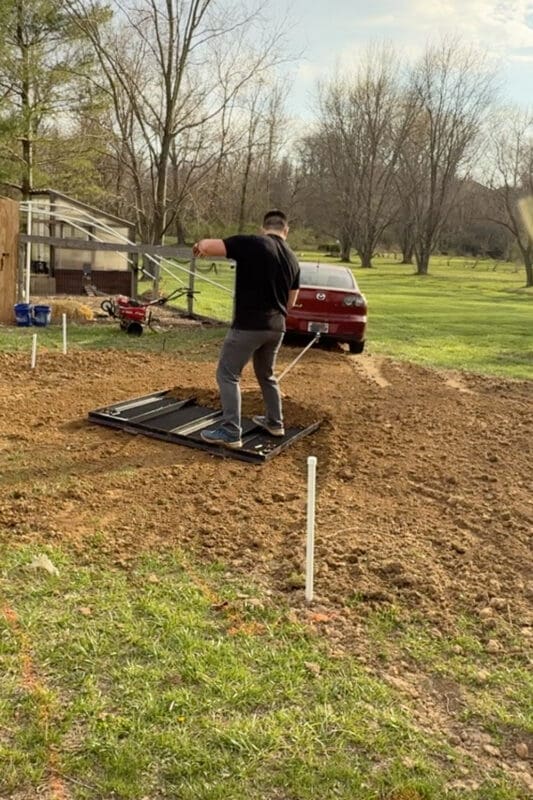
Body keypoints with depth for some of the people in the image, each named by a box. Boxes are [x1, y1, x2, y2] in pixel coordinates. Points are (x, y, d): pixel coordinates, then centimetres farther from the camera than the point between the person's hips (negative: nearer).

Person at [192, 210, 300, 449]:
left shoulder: (250, 244, -9)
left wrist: (200, 245, 10)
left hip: (249, 324, -6)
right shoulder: (293, 260, 9)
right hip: (276, 327, 6)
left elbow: (208, 247, -13)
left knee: (227, 374, 2)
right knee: (266, 375, 25)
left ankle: (231, 433, -1)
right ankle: (275, 422, 36)